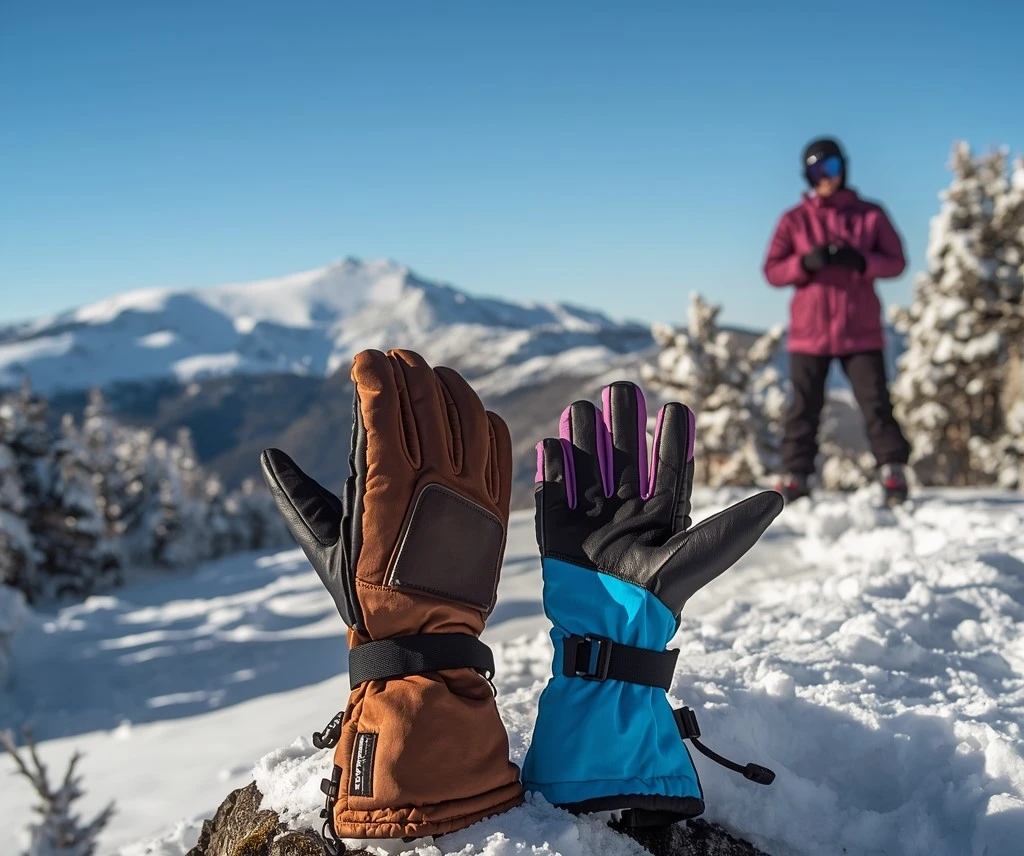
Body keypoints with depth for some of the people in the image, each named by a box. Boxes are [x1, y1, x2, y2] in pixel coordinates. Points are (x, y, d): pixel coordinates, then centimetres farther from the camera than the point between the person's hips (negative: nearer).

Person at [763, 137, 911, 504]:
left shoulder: (870, 214, 7)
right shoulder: (794, 219, 6)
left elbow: (896, 262, 2)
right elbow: (772, 271, 1)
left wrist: (861, 261, -17)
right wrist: (806, 262, -18)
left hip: (861, 332, 0)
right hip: (809, 332, 1)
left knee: (876, 403, -4)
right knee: (804, 408, 3)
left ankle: (893, 472, 3)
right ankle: (795, 476, 9)